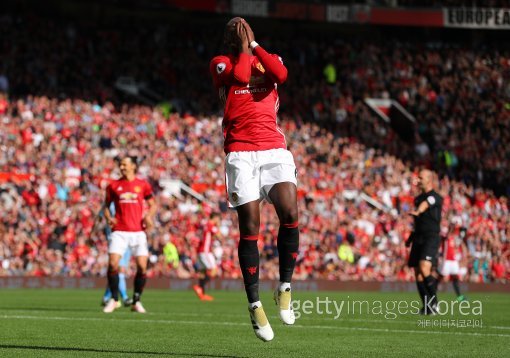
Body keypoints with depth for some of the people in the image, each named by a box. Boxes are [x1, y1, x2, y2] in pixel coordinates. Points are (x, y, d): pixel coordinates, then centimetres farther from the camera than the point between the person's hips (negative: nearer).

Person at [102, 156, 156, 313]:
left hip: (138, 231, 0)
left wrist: (149, 217, -7)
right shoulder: (114, 186, 8)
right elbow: (107, 205, 16)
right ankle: (114, 299, 2)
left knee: (142, 267, -4)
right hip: (119, 231, 0)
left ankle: (136, 301, 11)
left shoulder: (142, 185, 6)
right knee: (112, 264, -13)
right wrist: (109, 217, -4)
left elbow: (152, 204, 13)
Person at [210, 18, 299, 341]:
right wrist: (242, 47, 0)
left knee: (290, 214, -19)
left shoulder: (270, 59, 17)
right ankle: (255, 304, 1)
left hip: (275, 150, 2)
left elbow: (281, 74, -8)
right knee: (250, 227, -6)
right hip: (241, 153, -2)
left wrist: (254, 44, -2)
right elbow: (240, 75, -13)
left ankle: (285, 287, -3)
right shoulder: (221, 63, 11)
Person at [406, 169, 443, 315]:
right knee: (418, 274, 3)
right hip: (418, 238, 8)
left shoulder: (436, 197, -6)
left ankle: (434, 302, -11)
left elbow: (426, 204, -30)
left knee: (424, 269, -22)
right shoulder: (418, 199, 18)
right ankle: (427, 306, 10)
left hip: (431, 237, -8)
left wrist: (417, 211, -49)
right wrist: (410, 238, 21)